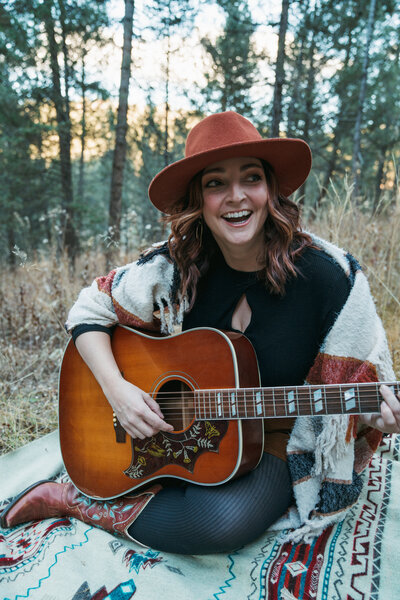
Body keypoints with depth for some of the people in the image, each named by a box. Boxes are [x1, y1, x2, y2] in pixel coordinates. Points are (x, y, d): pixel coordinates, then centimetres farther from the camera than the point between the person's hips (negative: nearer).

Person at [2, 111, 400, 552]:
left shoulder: (329, 276, -16)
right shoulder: (173, 269, -11)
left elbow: (358, 386, -6)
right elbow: (88, 313, -2)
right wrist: (116, 389, -17)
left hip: (275, 447, -1)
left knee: (223, 521, -29)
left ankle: (71, 501, -7)